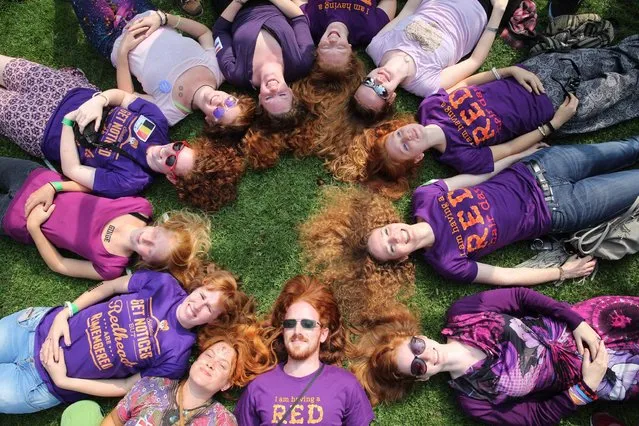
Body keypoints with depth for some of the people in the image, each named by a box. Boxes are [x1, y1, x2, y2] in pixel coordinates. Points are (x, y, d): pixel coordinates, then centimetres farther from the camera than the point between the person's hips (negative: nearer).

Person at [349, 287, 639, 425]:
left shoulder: (459, 314, -18)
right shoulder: (471, 399, -20)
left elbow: (520, 296, -10)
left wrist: (577, 321, -16)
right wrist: (587, 388, -22)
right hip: (582, 382, -2)